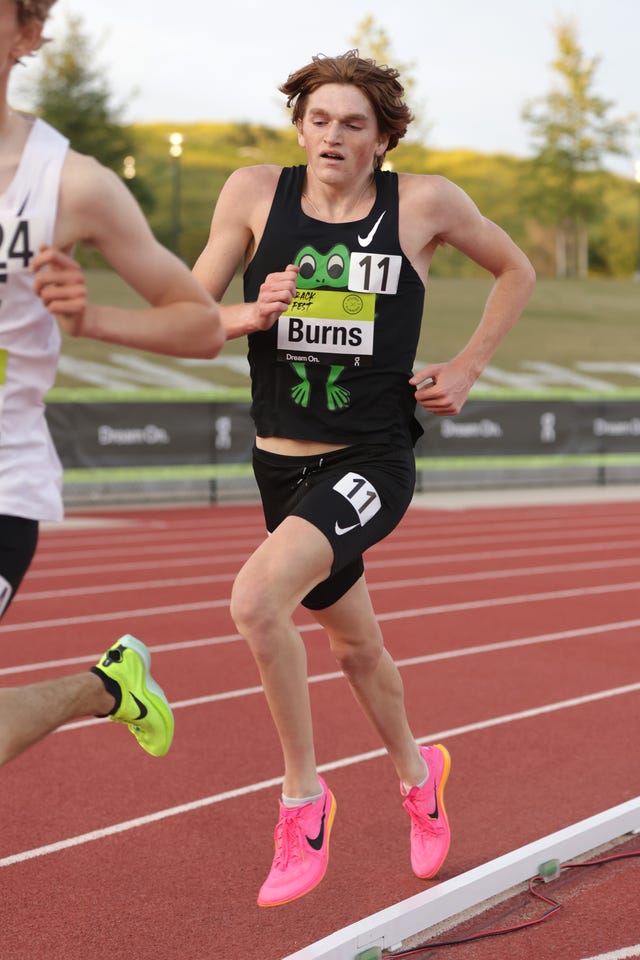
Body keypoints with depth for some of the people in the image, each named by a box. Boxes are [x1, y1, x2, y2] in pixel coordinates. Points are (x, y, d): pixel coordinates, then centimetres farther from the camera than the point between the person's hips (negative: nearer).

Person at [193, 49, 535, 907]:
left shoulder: (425, 203, -7)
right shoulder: (256, 193, -4)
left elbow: (516, 271, 11)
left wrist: (467, 369, 3)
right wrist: (250, 314, -21)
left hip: (373, 462, -4)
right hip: (283, 463, 4)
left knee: (257, 601, -29)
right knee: (355, 647, 22)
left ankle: (304, 795, -8)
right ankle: (417, 772, 52)